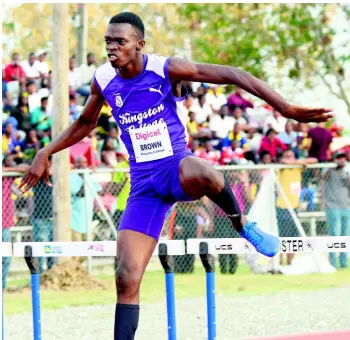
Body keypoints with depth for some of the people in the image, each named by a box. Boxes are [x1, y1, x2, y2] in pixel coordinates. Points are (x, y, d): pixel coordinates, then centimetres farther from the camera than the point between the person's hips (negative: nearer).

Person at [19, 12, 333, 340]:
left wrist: (285, 108, -19)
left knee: (202, 173, -43)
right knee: (126, 278, -9)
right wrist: (45, 153, 15)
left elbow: (231, 75, -14)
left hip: (177, 167, -4)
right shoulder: (103, 80, 0)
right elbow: (85, 123, 21)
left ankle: (241, 224, -13)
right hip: (144, 184, 4)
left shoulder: (167, 69, -14)